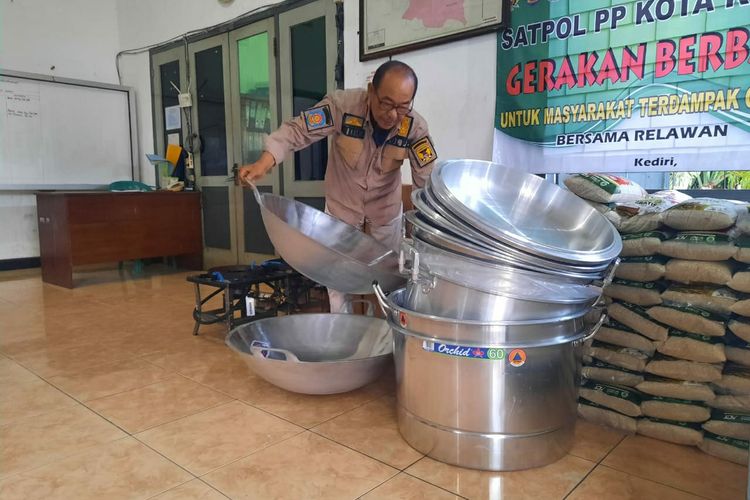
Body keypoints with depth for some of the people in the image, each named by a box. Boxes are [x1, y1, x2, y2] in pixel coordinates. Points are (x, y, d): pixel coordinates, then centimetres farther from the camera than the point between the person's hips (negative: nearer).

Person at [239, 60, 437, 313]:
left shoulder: (415, 127, -22)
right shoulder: (343, 104, -28)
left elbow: (429, 179, -22)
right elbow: (297, 130, -26)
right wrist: (264, 163, -42)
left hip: (385, 210, 1)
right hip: (342, 206, -1)